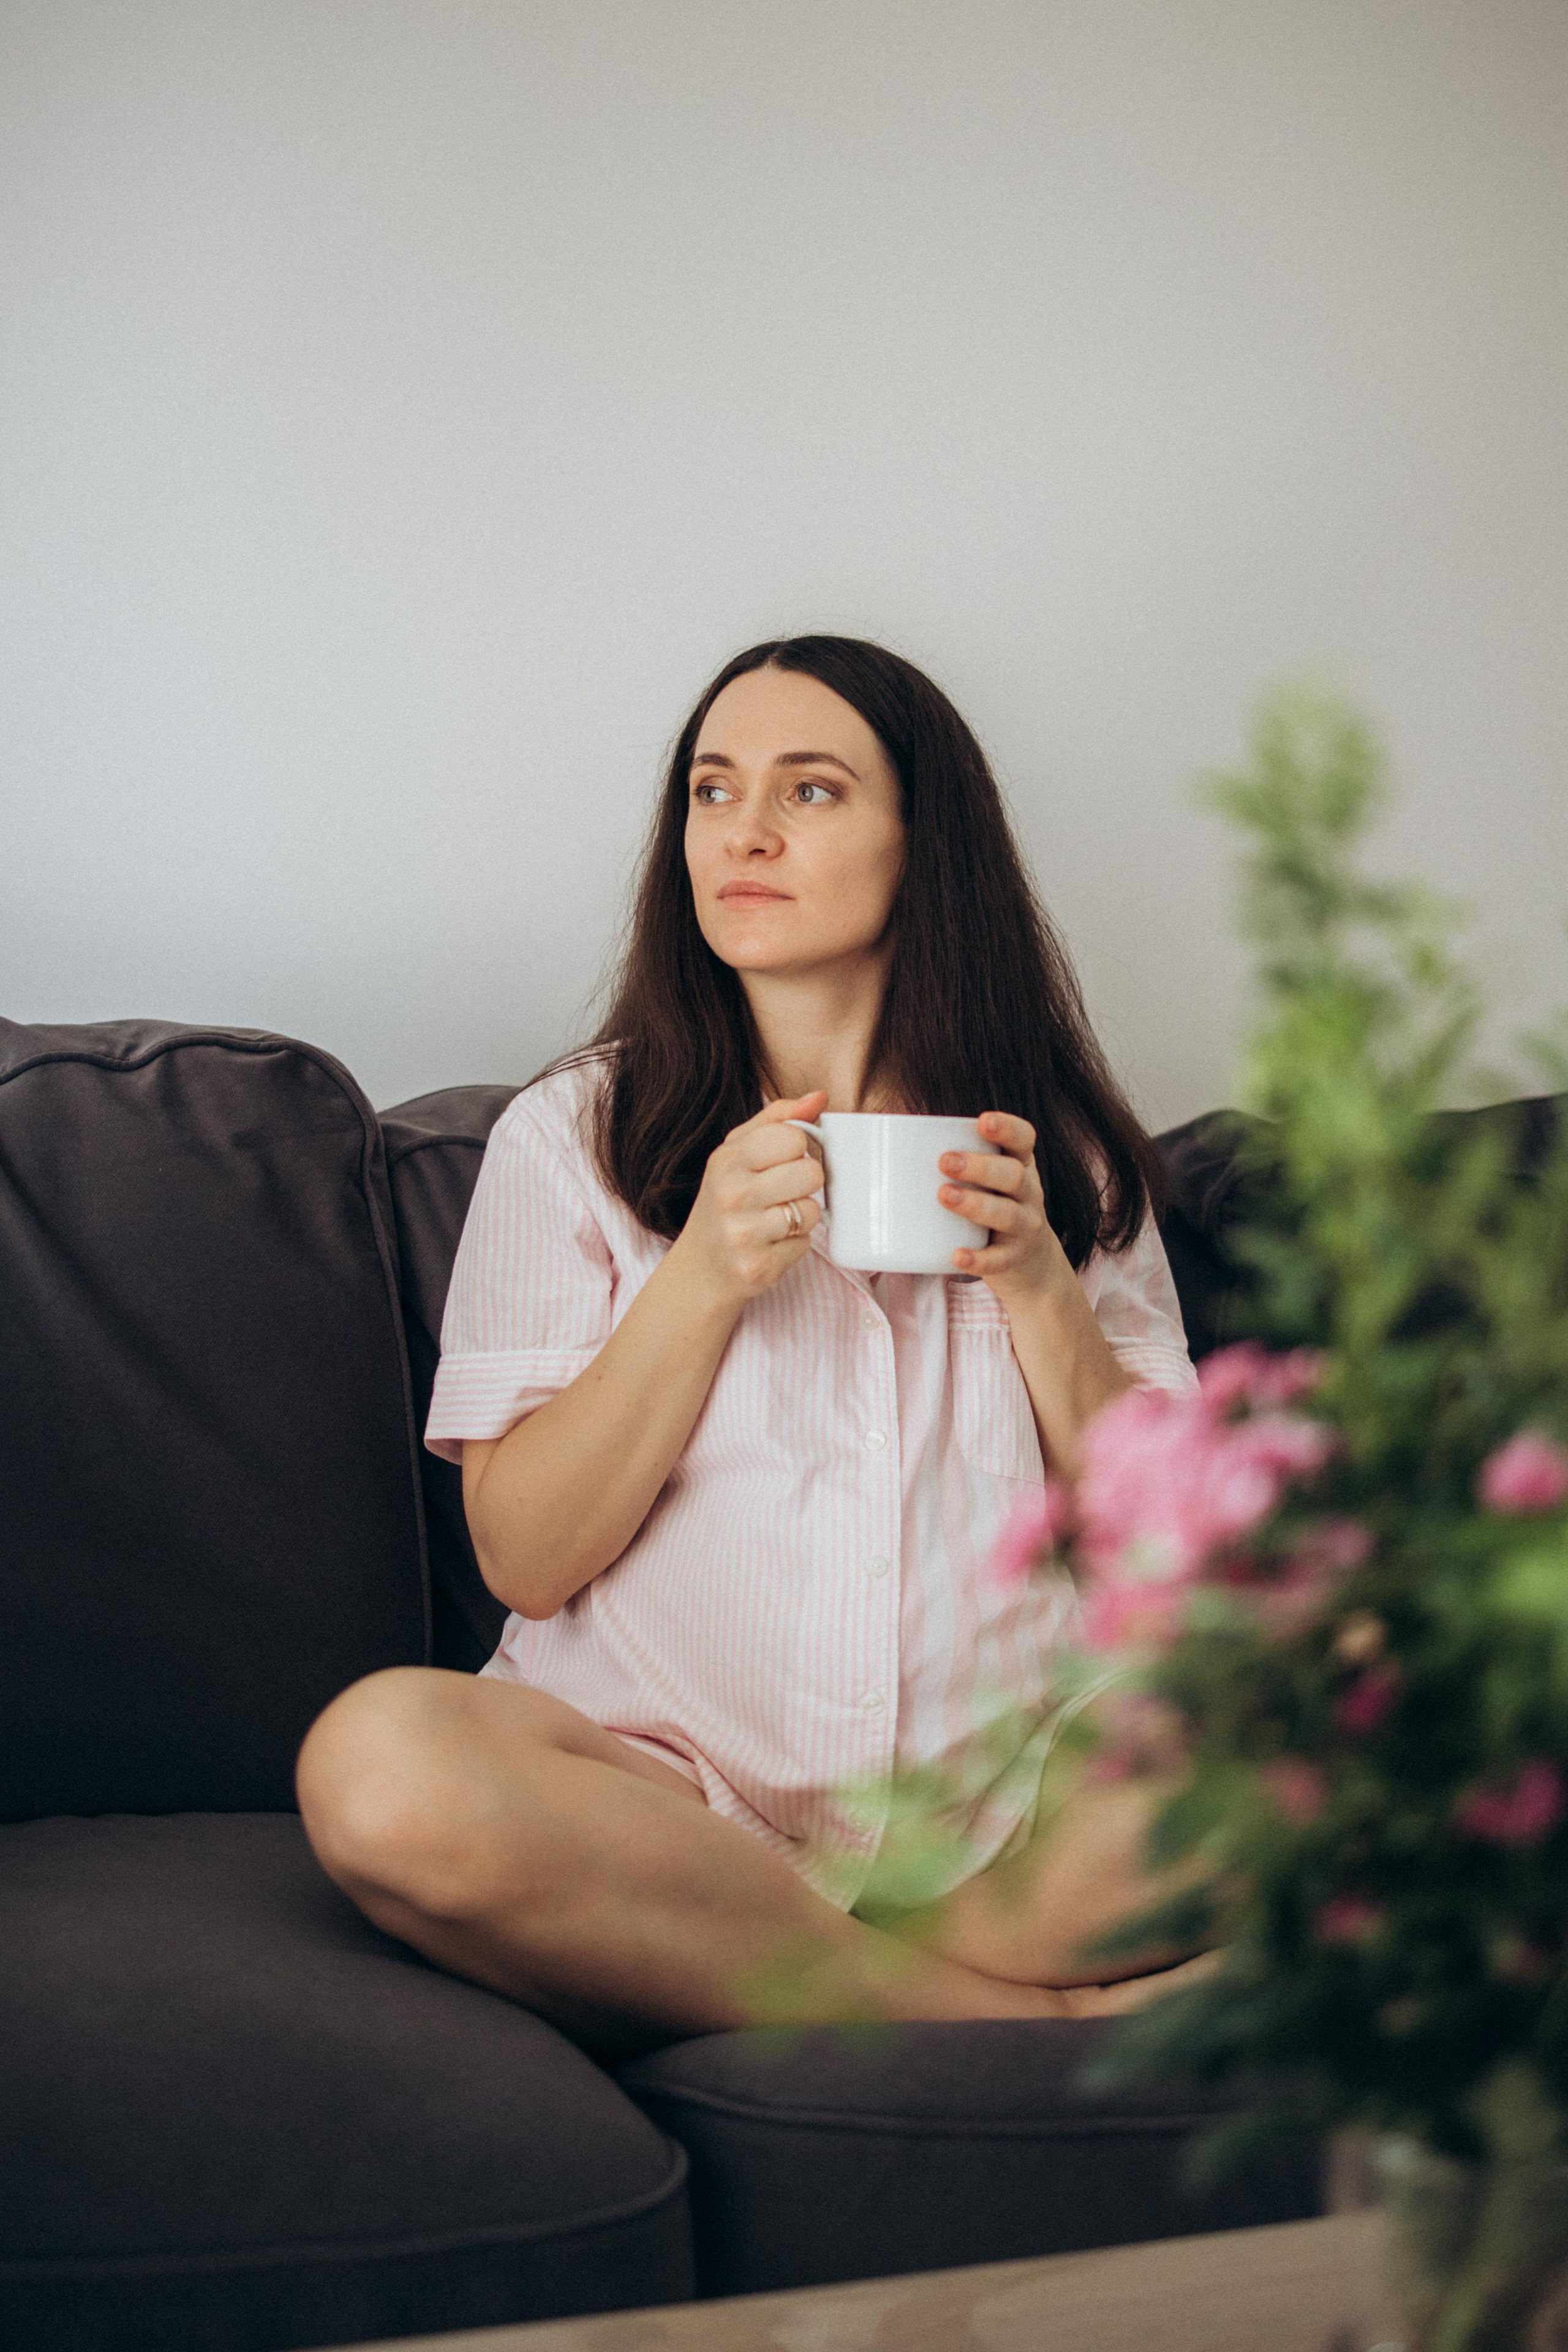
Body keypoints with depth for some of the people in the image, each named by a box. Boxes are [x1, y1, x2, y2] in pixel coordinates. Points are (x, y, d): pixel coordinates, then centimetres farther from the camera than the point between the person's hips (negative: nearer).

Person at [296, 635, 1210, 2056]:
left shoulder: (1061, 1153, 13)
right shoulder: (574, 1135, 8)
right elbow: (524, 1556, 0)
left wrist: (1038, 1282, -5)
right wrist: (705, 1277, -11)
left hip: (1018, 1812, 1)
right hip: (676, 1794, 0)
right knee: (381, 1759, -34)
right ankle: (1035, 2018, -20)